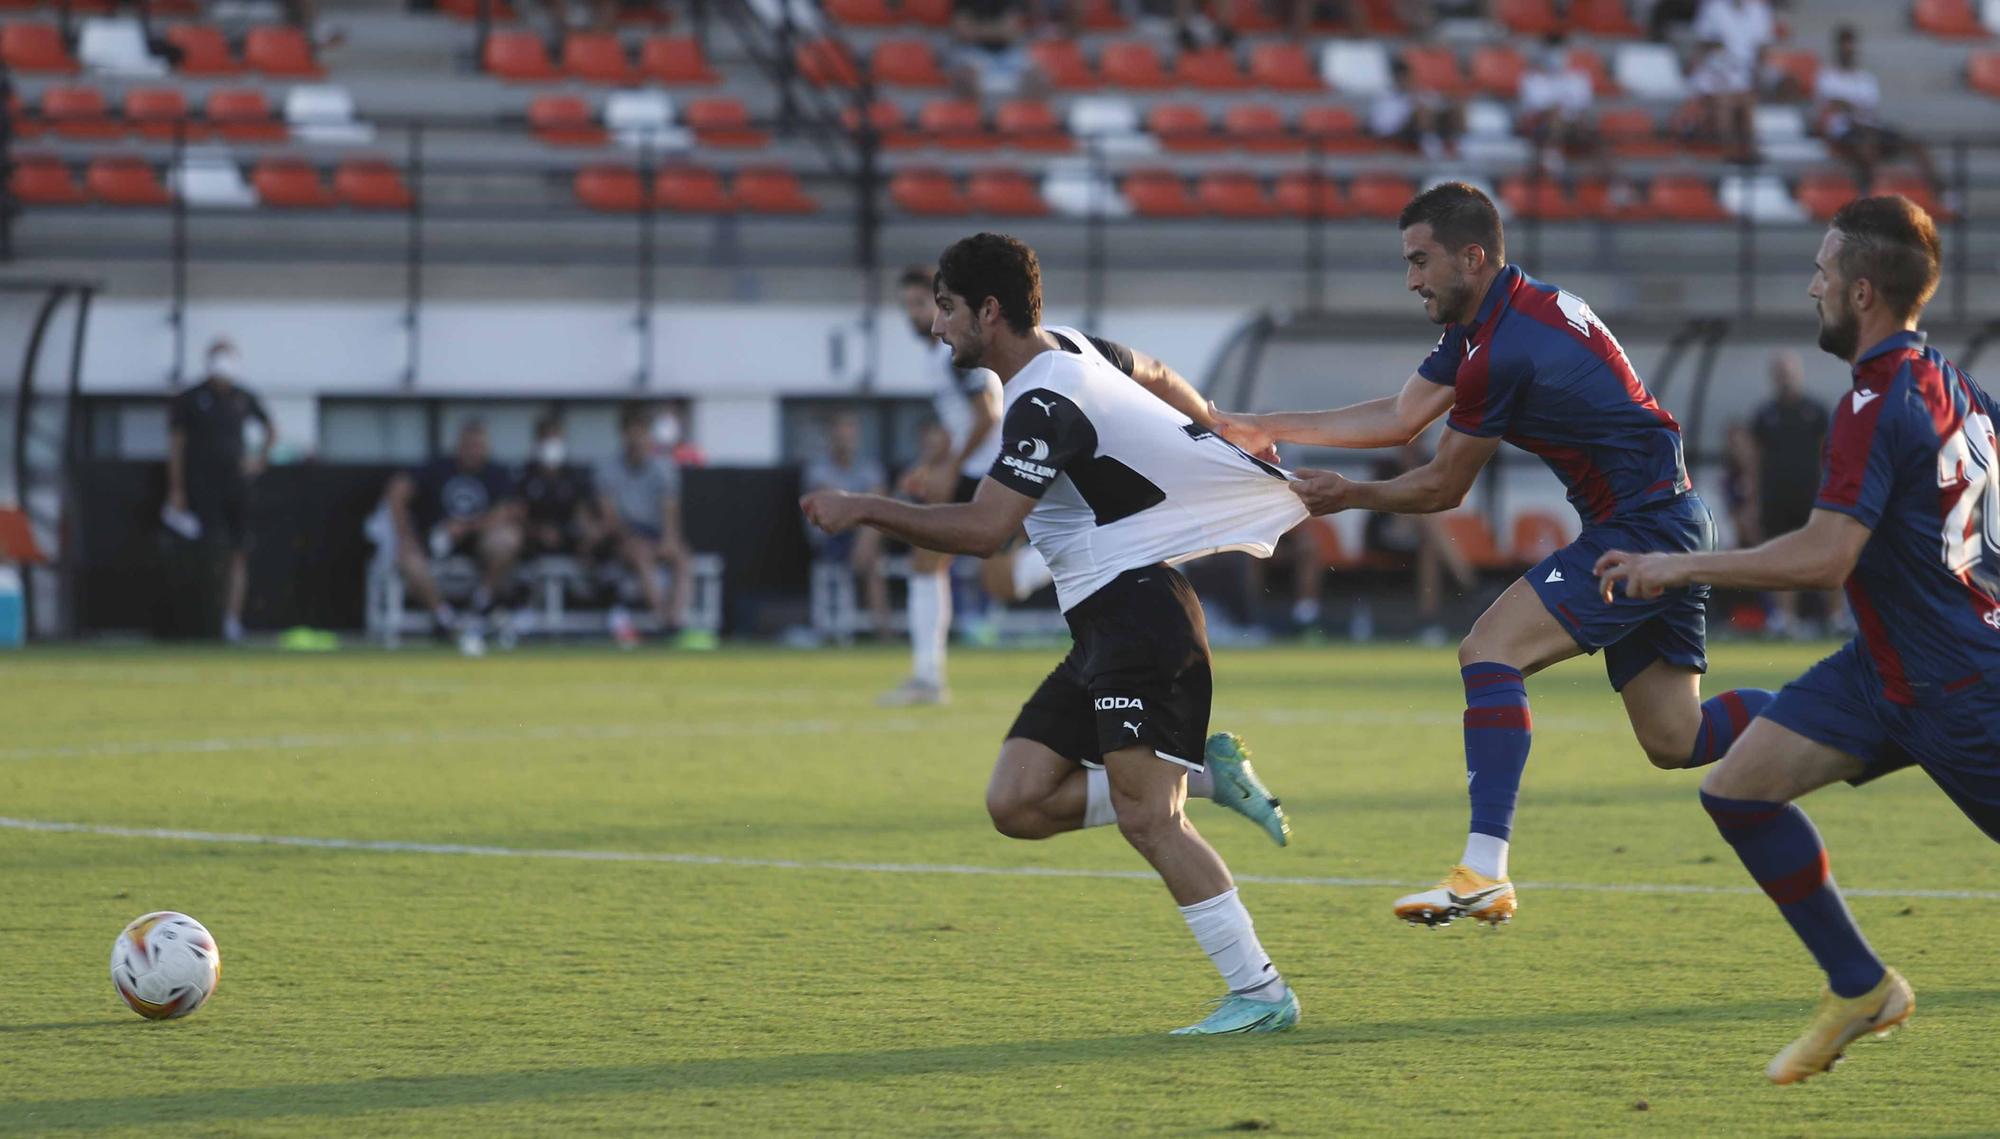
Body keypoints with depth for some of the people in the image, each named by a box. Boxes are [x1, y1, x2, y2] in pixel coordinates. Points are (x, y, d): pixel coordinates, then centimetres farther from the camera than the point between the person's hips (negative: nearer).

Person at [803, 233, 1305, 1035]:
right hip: (1104, 625, 10)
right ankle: (1205, 776, 8)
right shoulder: (1067, 350, 13)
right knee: (1017, 803, 0)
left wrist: (863, 509, -20)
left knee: (1143, 818, -17)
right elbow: (1156, 376, 33)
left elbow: (982, 529, -26)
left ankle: (1260, 992, -12)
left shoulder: (1045, 404, -18)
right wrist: (1218, 436, 42)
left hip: (1139, 603, -10)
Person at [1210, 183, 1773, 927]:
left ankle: (1485, 873, -23)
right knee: (1674, 742, 8)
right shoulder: (1503, 312, 10)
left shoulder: (1504, 353, -20)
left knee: (1490, 649, -16)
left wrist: (1348, 497, 7)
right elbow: (1400, 417, 15)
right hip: (1673, 522, 10)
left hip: (1642, 526, -10)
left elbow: (1443, 488, -9)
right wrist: (1266, 429, 14)